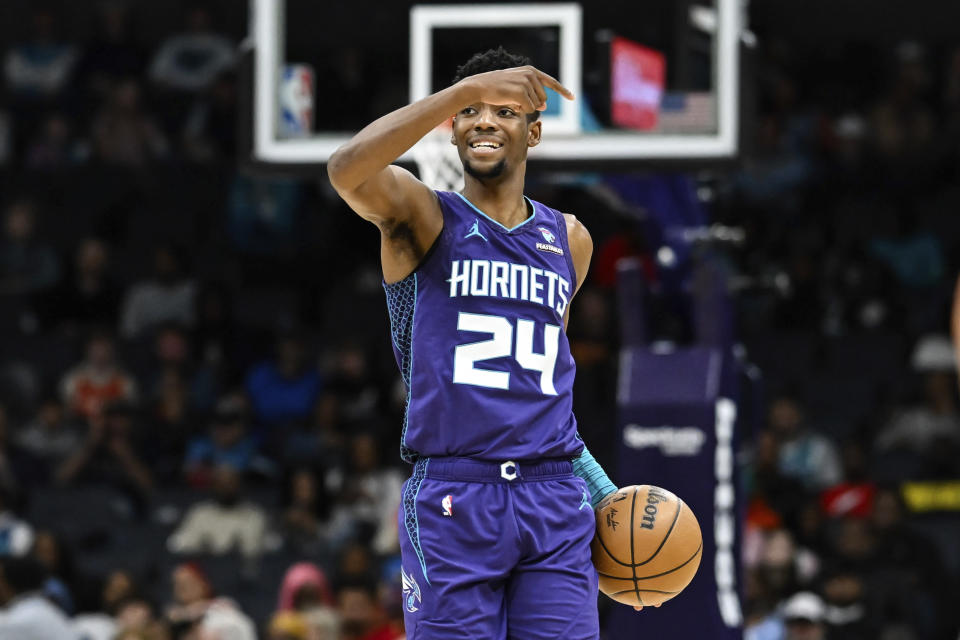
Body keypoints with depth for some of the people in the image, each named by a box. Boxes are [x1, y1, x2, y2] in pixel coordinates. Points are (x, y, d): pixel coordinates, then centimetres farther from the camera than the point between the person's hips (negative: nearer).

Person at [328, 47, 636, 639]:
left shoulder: (569, 241, 17)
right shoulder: (424, 217, 2)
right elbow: (348, 168, -21)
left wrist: (598, 484, 22)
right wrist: (465, 90, -23)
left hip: (555, 505, 4)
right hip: (451, 501, -4)